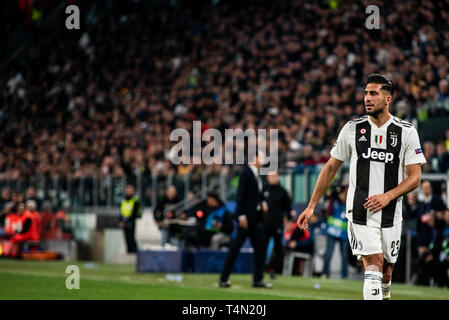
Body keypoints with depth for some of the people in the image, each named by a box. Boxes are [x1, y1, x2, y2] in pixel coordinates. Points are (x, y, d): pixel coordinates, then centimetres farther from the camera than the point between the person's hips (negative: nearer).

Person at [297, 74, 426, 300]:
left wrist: (388, 196, -17)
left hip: (390, 213, 1)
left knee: (386, 273, 10)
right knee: (374, 266, -17)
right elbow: (331, 168, 10)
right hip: (360, 212, -1)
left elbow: (415, 177, 0)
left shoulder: (406, 132, 1)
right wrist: (311, 206, 7)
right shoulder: (352, 128, 3)